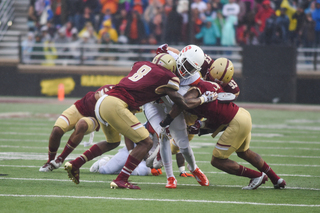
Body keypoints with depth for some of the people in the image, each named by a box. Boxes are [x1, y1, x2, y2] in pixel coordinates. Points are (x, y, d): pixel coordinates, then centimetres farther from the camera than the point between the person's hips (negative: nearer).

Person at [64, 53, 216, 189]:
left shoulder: (141, 64, 22)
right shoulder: (168, 77, 4)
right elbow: (184, 106, 10)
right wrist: (204, 99, 25)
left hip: (102, 101, 8)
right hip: (116, 105, -8)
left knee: (113, 142, 30)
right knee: (145, 142, 1)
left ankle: (74, 164, 23)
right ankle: (121, 180, -7)